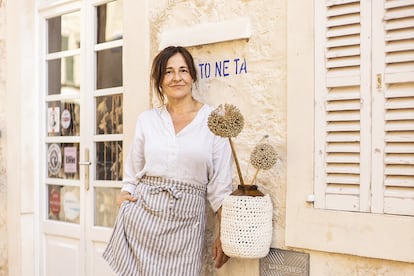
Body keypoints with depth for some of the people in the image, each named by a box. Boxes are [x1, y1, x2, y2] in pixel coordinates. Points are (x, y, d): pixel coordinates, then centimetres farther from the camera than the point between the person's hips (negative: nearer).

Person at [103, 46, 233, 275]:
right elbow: (132, 173, 14)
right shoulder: (147, 119, 7)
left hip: (186, 222, -2)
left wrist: (223, 233, -5)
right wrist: (125, 198, 0)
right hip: (141, 214, 2)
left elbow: (220, 183, -3)